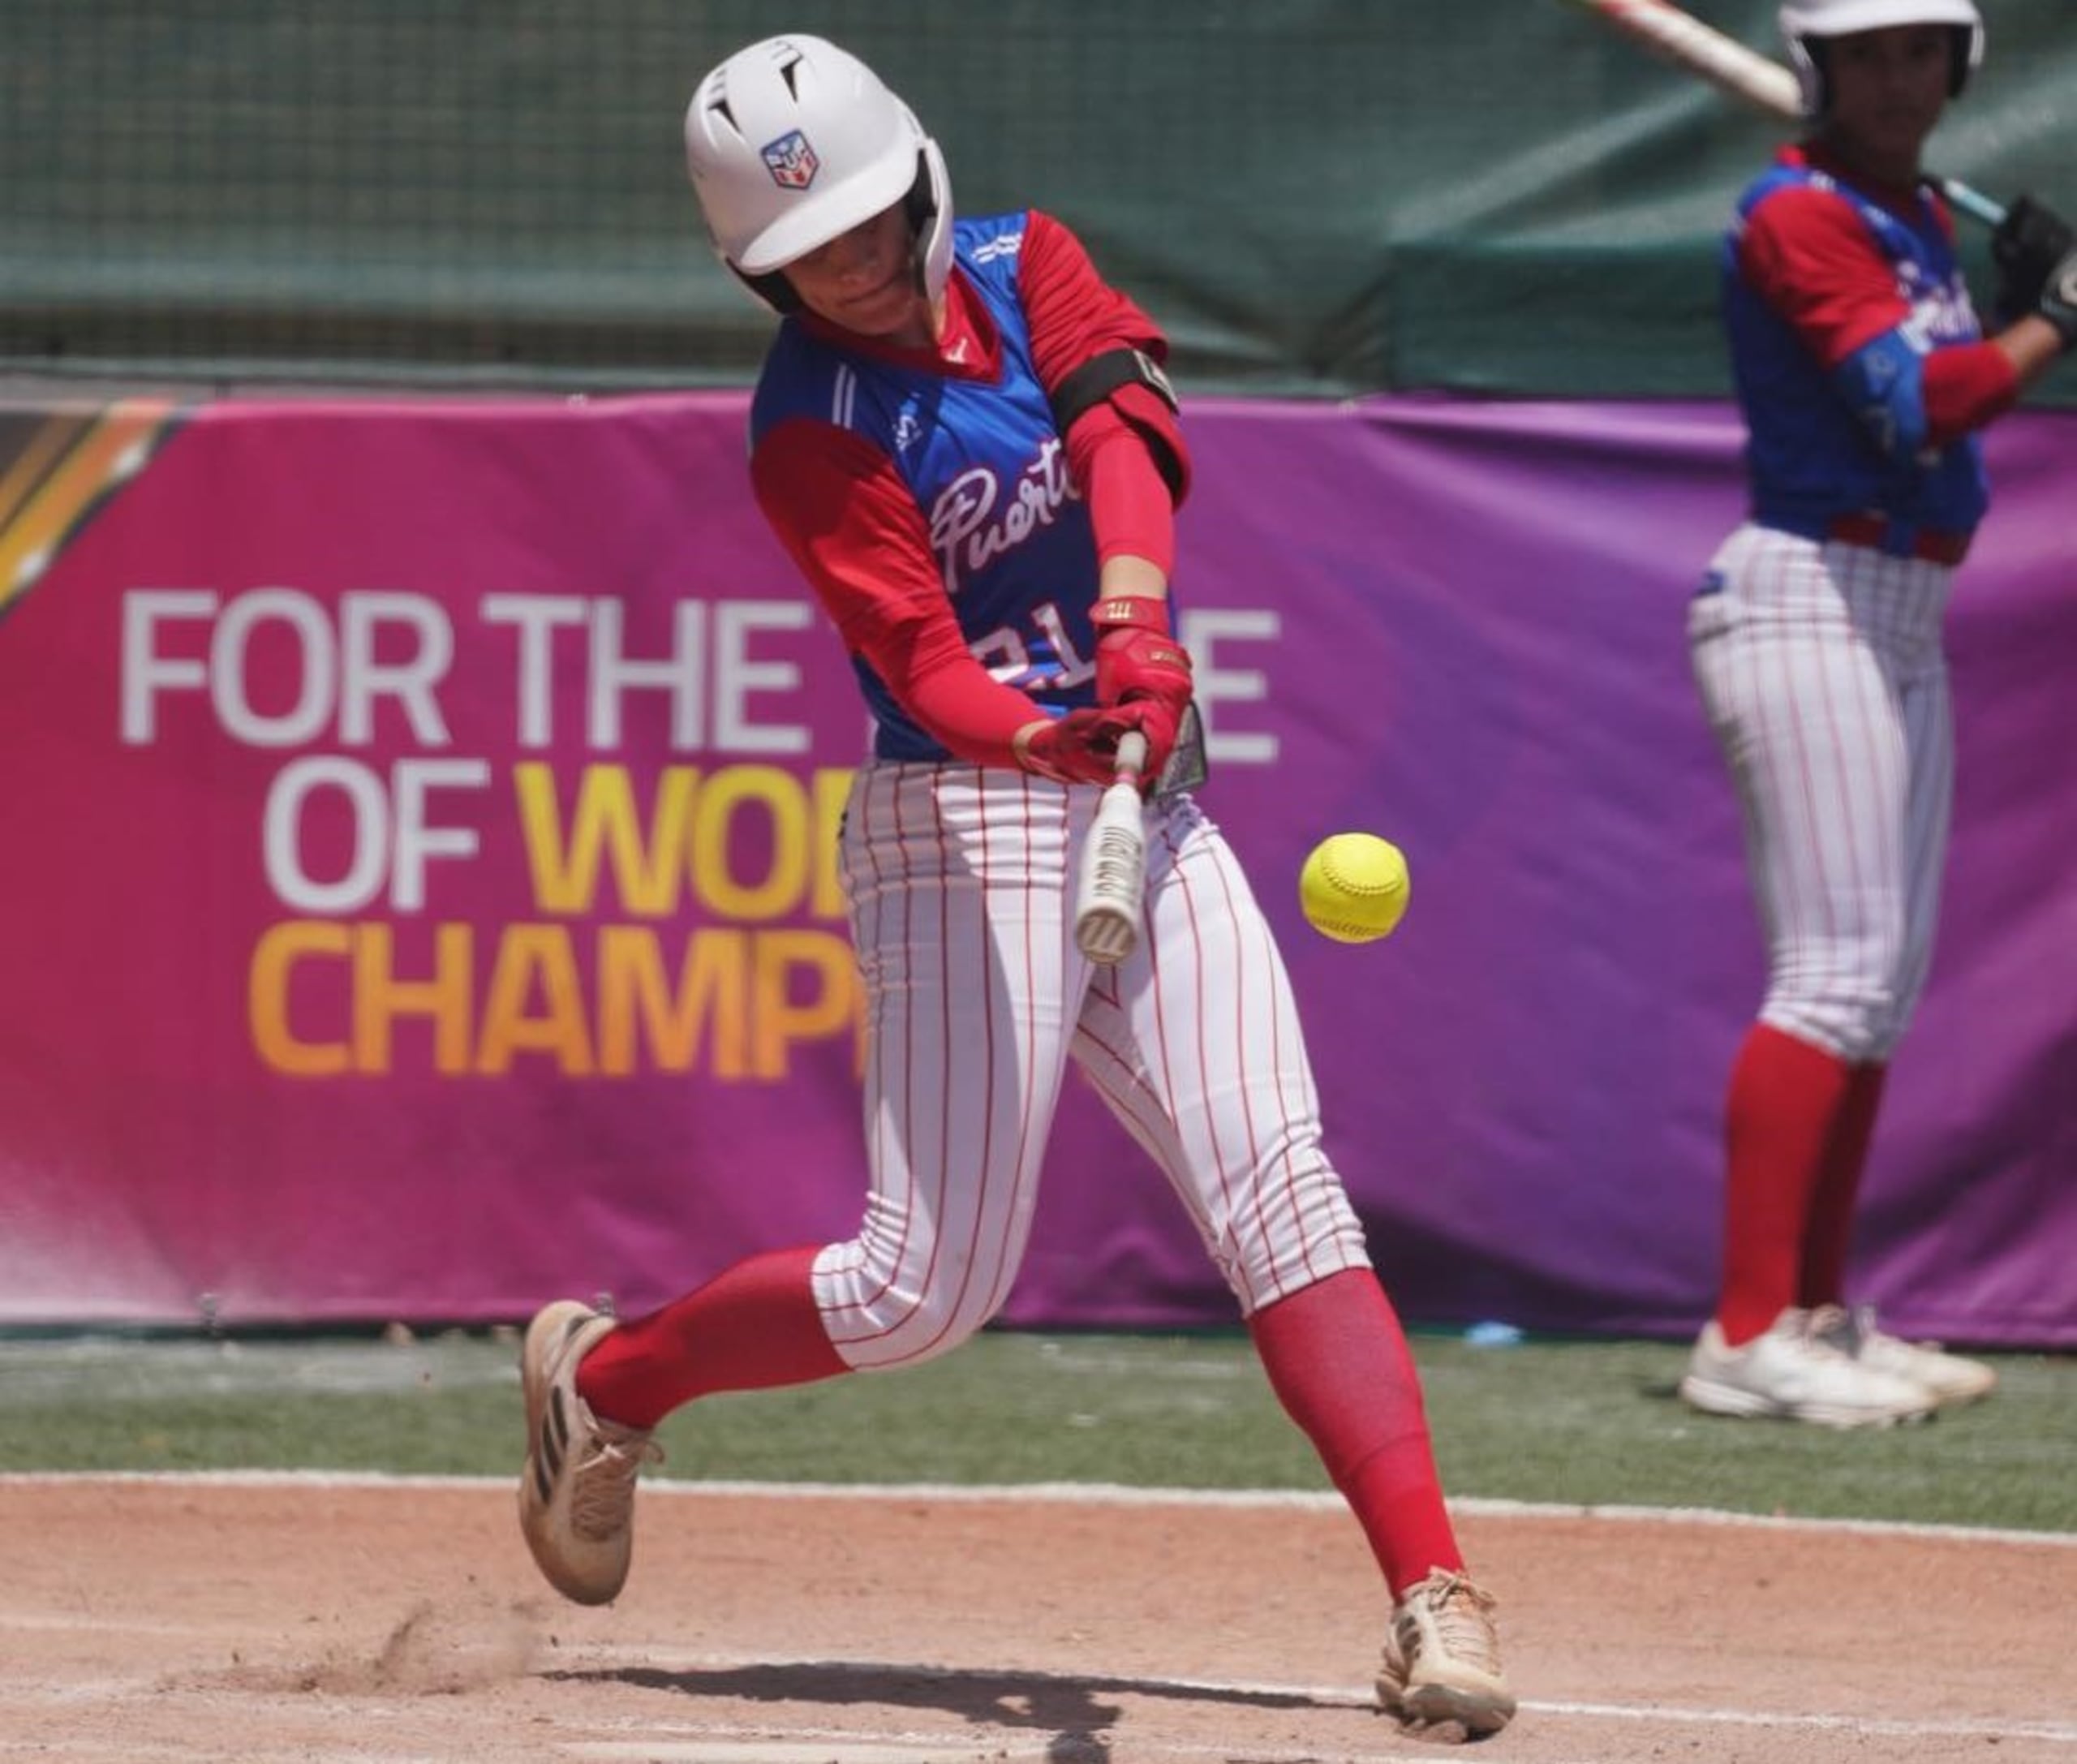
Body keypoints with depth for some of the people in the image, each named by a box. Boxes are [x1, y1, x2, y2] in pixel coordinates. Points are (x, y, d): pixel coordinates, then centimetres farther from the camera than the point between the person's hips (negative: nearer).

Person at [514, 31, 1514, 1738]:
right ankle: (604, 1375, 19)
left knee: (1284, 1204, -10)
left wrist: (1133, 620, -33)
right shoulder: (813, 434, -9)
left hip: (1150, 812, 5)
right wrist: (1060, 740, -43)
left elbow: (1124, 419, -14)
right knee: (934, 1285, -6)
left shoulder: (1023, 264, 5)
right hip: (970, 825, -5)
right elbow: (925, 662, -22)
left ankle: (1436, 1597, -19)